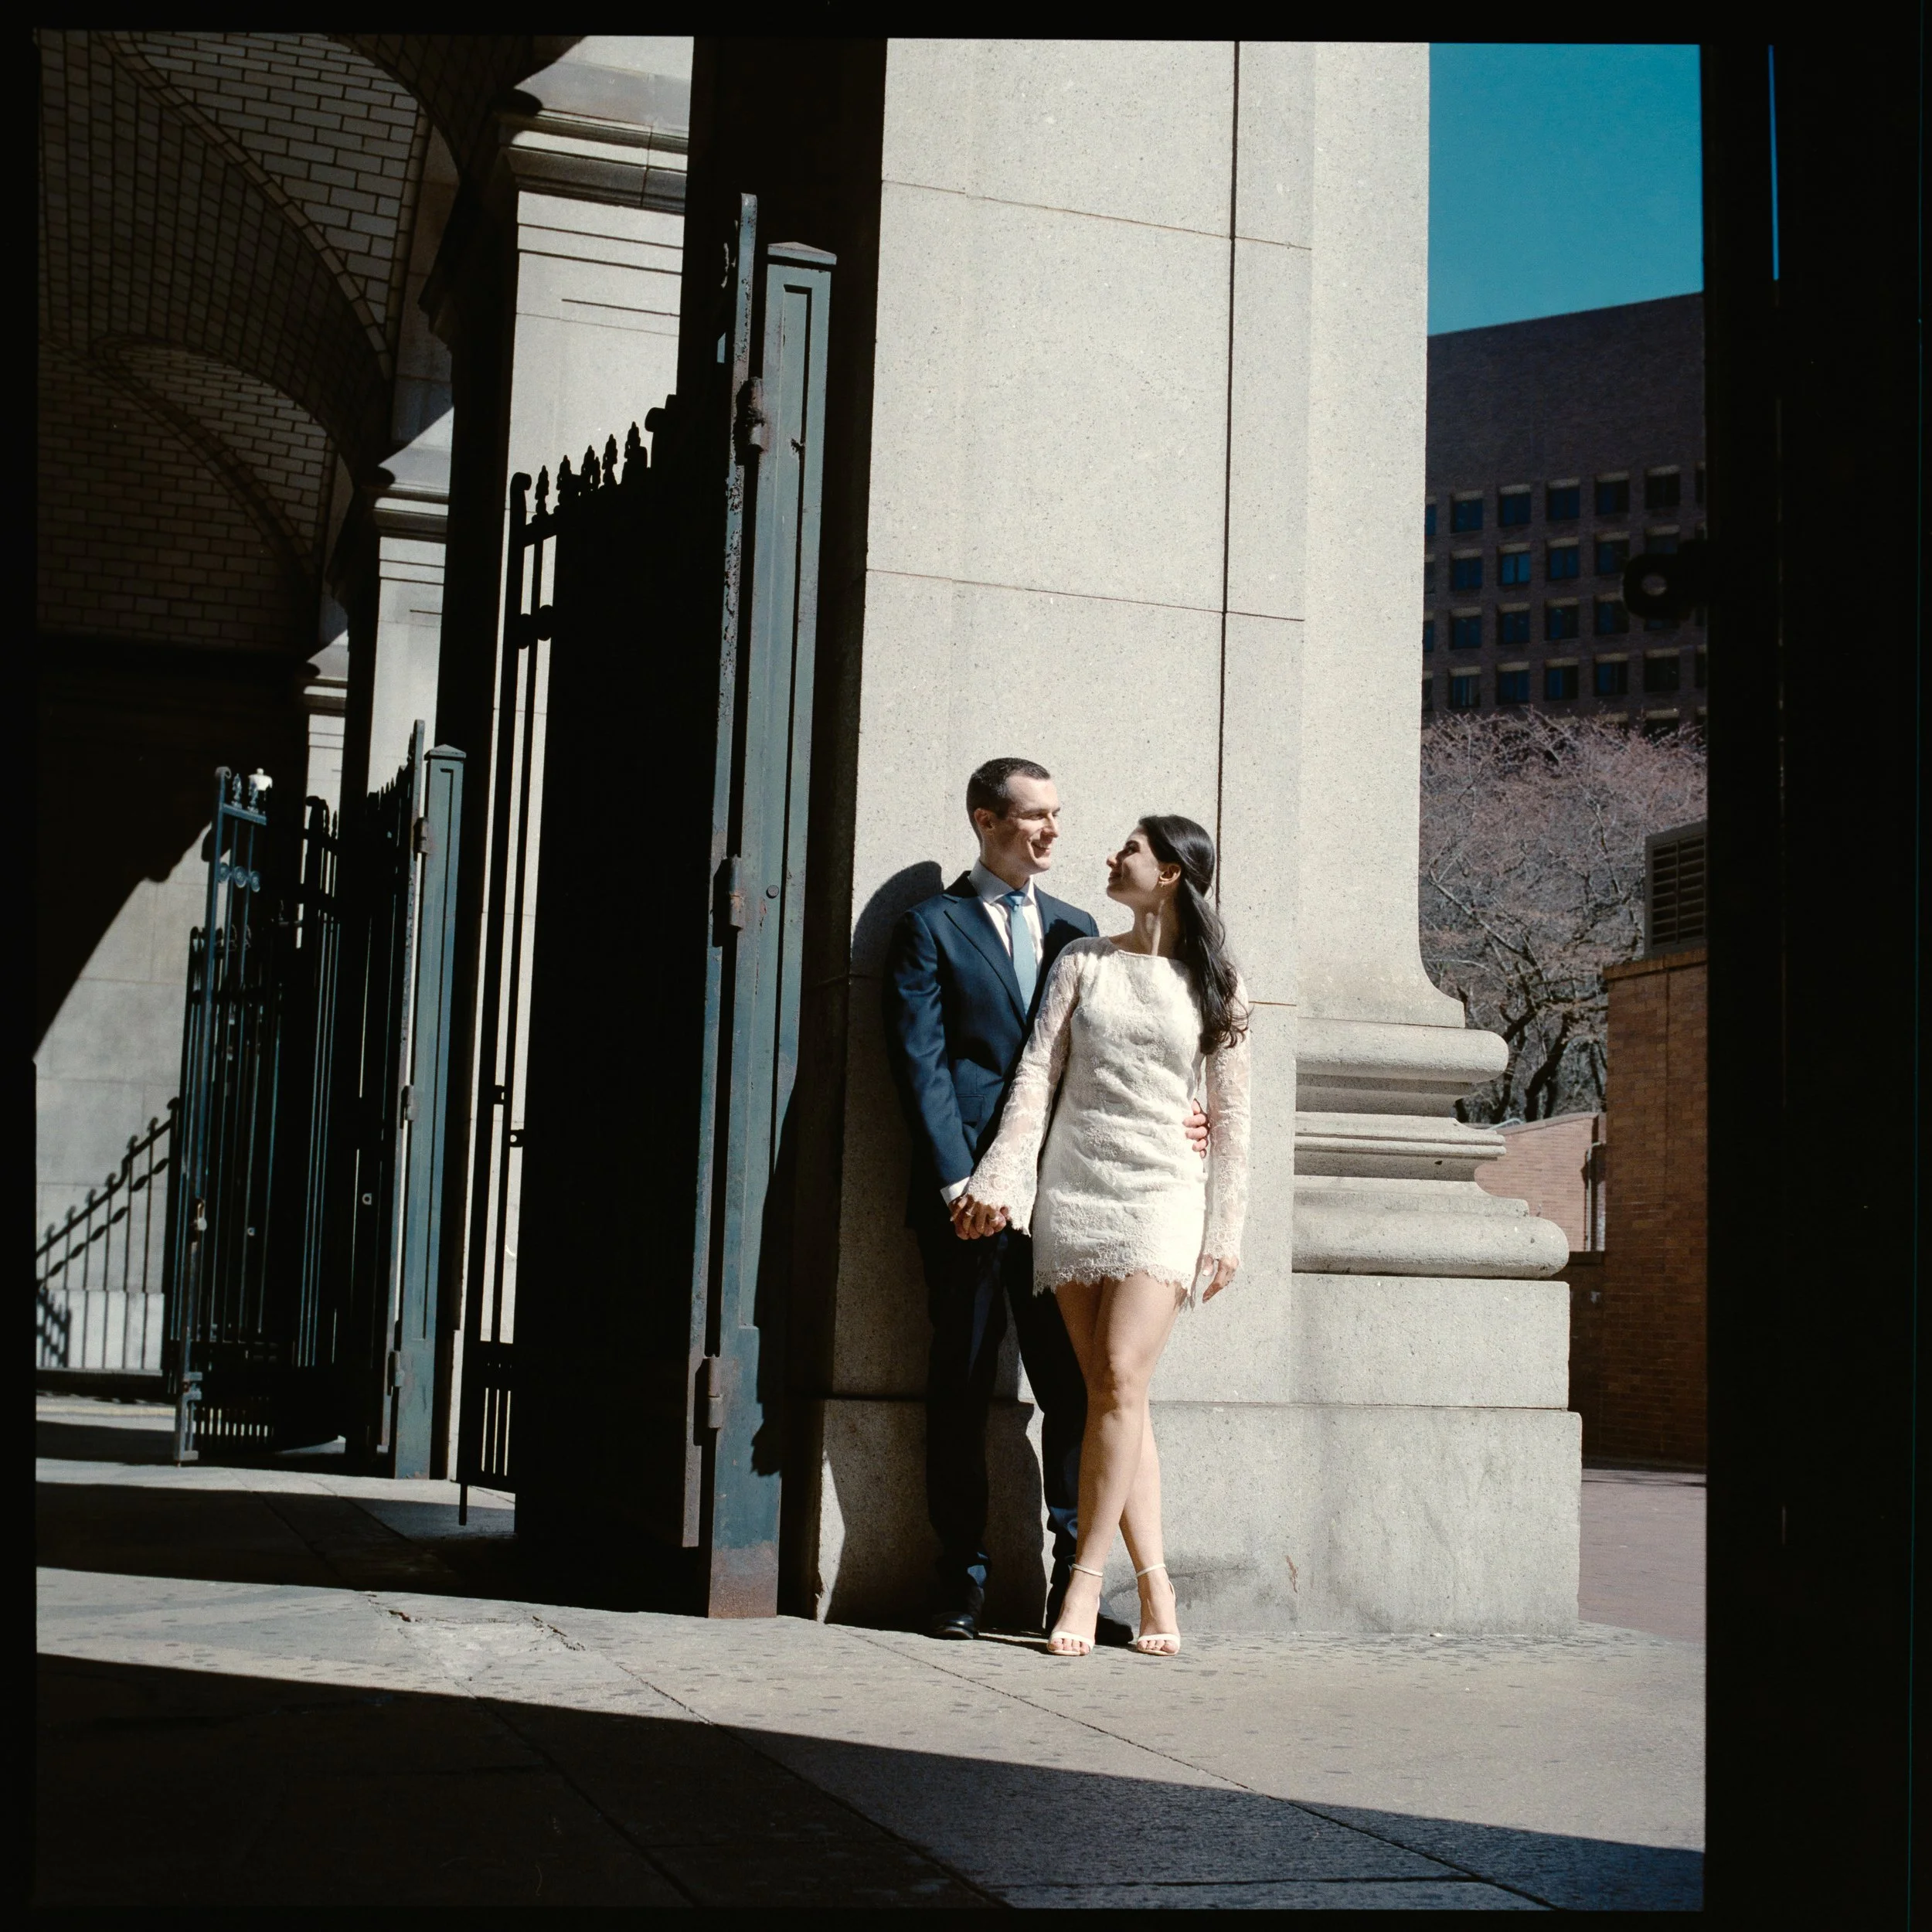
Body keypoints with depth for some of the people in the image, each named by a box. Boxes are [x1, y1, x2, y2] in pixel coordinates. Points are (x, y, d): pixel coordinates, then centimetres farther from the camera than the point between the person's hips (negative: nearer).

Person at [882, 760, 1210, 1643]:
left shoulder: (1075, 928, 19)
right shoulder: (932, 926, 4)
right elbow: (921, 1065, -4)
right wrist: (959, 1181, -14)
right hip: (971, 1195, -4)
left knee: (1074, 1383, 1)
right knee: (962, 1386, 2)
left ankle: (1073, 1579, 6)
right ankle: (961, 1579, 10)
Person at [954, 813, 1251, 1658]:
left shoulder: (1215, 982, 8)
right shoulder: (1082, 961, 12)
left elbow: (1230, 1115, 7)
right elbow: (1036, 1077, 5)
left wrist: (1225, 1230, 1)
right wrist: (997, 1179, -4)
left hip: (1162, 1193, -2)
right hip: (1073, 1186, 2)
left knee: (1121, 1379, -15)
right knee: (1110, 1394, -2)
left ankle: (1084, 1584, -7)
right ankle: (1156, 1593, 3)